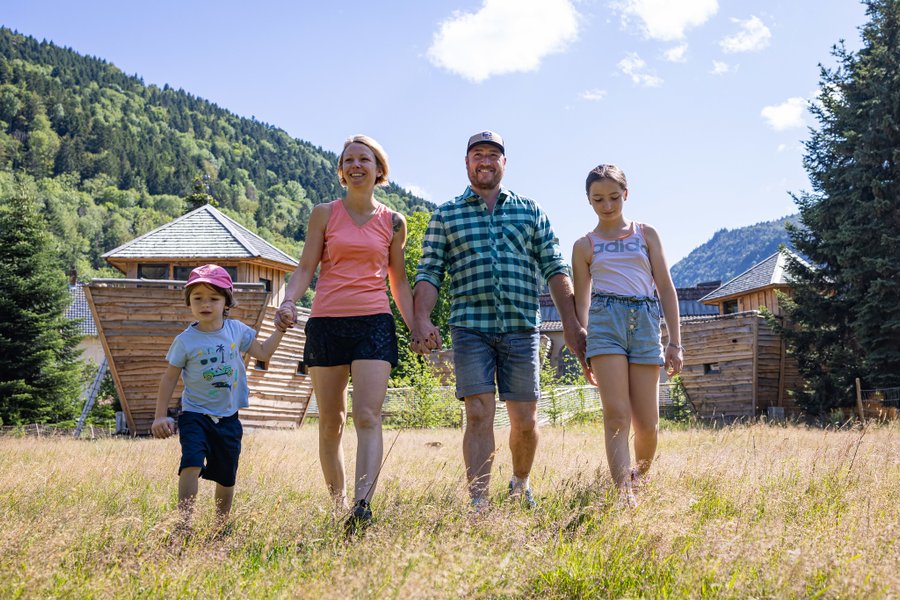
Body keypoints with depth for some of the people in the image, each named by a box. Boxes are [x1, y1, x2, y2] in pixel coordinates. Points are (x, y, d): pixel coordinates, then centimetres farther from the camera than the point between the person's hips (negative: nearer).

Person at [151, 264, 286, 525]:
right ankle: (184, 521, -21)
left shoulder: (237, 330, 0)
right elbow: (169, 378, -2)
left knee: (226, 476, 12)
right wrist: (160, 416, -3)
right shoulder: (185, 341, -9)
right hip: (195, 414, -3)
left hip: (228, 417, 3)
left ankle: (222, 523, 29)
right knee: (192, 464, -24)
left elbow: (263, 352, 16)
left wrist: (280, 330, 8)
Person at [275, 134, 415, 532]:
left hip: (374, 323, -1)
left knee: (368, 417, -16)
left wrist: (416, 326, 6)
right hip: (326, 322, 1)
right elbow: (306, 267, 5)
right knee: (329, 424, 6)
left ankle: (363, 504, -28)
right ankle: (336, 504, 18)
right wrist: (289, 301, -14)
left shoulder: (393, 222, 10)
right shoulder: (324, 215, 8)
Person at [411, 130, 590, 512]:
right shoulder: (445, 216, 10)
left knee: (525, 421, 5)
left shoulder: (530, 211, 13)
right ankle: (478, 504, -6)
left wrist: (571, 324, 1)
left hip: (522, 328, 2)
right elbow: (429, 272, 4)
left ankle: (520, 485, 30)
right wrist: (421, 320, -12)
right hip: (471, 328, -1)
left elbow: (554, 268, 9)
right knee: (479, 416, -8)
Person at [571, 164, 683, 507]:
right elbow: (581, 302, 12)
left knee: (647, 422, 2)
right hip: (606, 321, -1)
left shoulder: (646, 234, 13)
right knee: (617, 414, -14)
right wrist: (584, 353, 6)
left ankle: (641, 479, 28)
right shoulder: (585, 246, 10)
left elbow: (666, 289, 10)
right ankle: (623, 493, -14)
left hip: (645, 324, 1)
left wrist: (675, 342, 3)